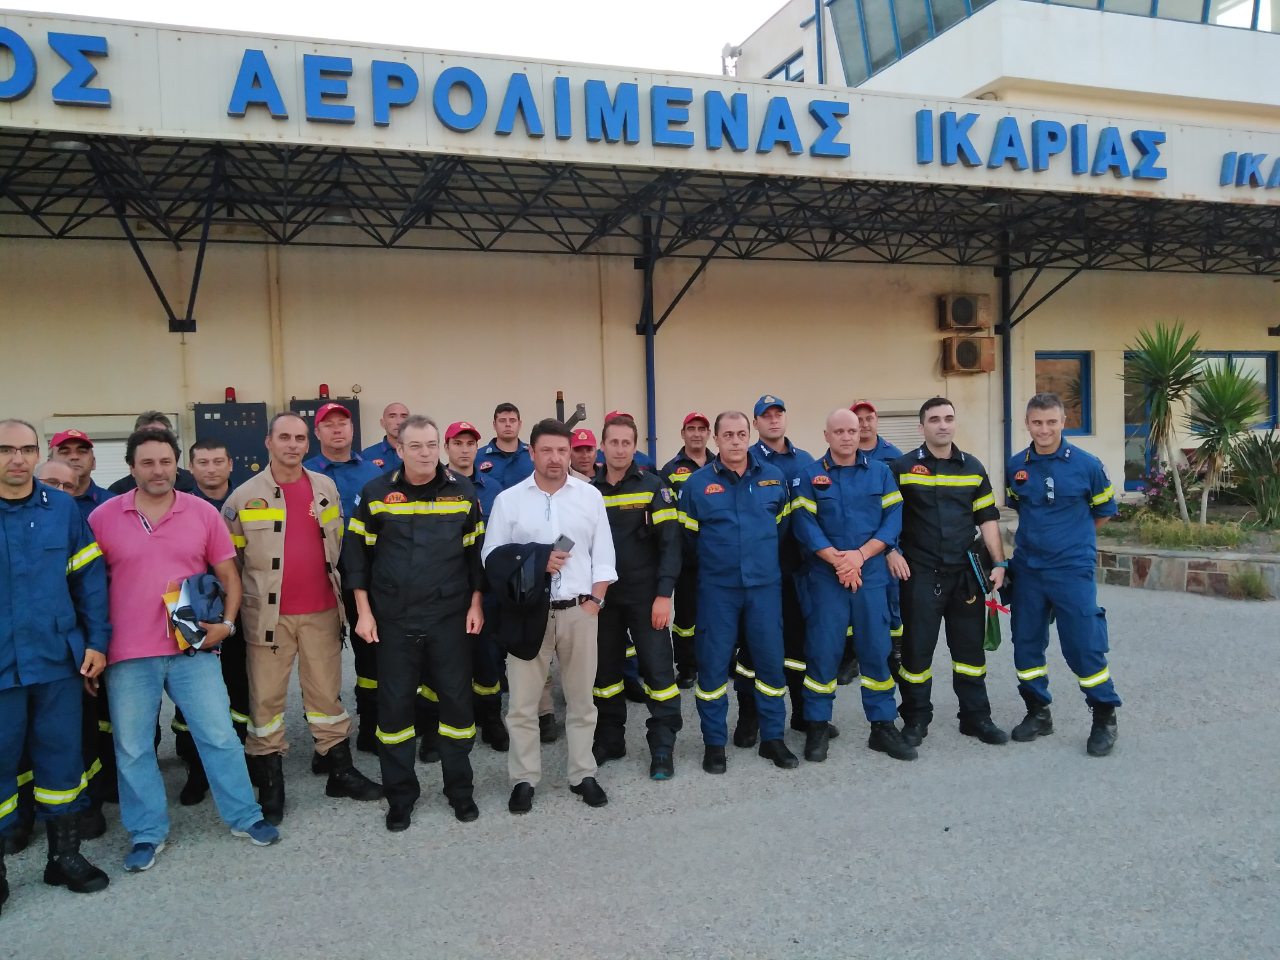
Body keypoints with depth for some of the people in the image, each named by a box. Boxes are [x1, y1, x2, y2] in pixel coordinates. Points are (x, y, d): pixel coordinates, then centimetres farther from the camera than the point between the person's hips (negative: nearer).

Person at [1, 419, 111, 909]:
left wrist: (97, 641, 0)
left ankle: (65, 855, 28)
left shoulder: (62, 508, 0)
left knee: (62, 757, 12)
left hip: (58, 661, 1)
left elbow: (90, 579, 4)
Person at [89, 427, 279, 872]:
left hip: (193, 648, 0)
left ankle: (245, 817, 20)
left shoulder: (203, 513, 0)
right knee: (133, 747, 9)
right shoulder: (103, 517, -1)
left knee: (219, 735, 5)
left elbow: (228, 575, 6)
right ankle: (147, 833, 26)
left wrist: (226, 623, -7)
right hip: (128, 654, 0)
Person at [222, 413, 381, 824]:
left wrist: (343, 596, 12)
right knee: (266, 698, 5)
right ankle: (269, 784, 17)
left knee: (327, 693, 11)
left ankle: (340, 770, 23)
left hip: (321, 611, 2)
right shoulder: (245, 496, -3)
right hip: (268, 614, -2)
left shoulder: (326, 487, 5)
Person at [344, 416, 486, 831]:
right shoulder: (375, 493, -2)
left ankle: (460, 789, 24)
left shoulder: (463, 490, 0)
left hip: (451, 617, 1)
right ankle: (400, 795, 23)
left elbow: (476, 550, 6)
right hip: (394, 620, 0)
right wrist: (364, 611, -3)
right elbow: (356, 553, 1)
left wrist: (476, 604, 1)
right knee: (394, 705, 7)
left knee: (457, 700, 7)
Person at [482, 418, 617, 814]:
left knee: (581, 696, 10)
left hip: (579, 610, 1)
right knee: (522, 701, 4)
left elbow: (603, 556, 5)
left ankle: (582, 774, 23)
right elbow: (491, 558, 1)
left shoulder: (590, 495, 5)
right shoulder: (508, 499, 1)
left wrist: (594, 600, -5)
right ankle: (524, 779, 17)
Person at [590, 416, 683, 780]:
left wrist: (664, 594, -16)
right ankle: (610, 739, 27)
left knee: (658, 669, -1)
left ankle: (662, 747, 10)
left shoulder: (653, 486, -5)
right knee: (605, 669, 12)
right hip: (602, 596, 4)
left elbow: (669, 542, -10)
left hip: (645, 595, -3)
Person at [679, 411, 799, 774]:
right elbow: (688, 537, 6)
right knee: (712, 665, 3)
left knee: (770, 660, 7)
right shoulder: (697, 483, -3)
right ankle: (714, 743, 16)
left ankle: (772, 738, 22)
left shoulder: (774, 477, 3)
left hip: (765, 585, 2)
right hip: (716, 588, -2)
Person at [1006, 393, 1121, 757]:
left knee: (1084, 645, -2)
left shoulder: (1086, 464, -7)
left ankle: (1104, 717, 16)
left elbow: (1104, 510, 7)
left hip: (1073, 569, -4)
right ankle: (1038, 712, 26)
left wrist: (1073, 538, 9)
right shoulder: (1016, 466, 1)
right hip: (1027, 569, 4)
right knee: (1026, 644, 10)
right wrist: (1039, 535, 9)